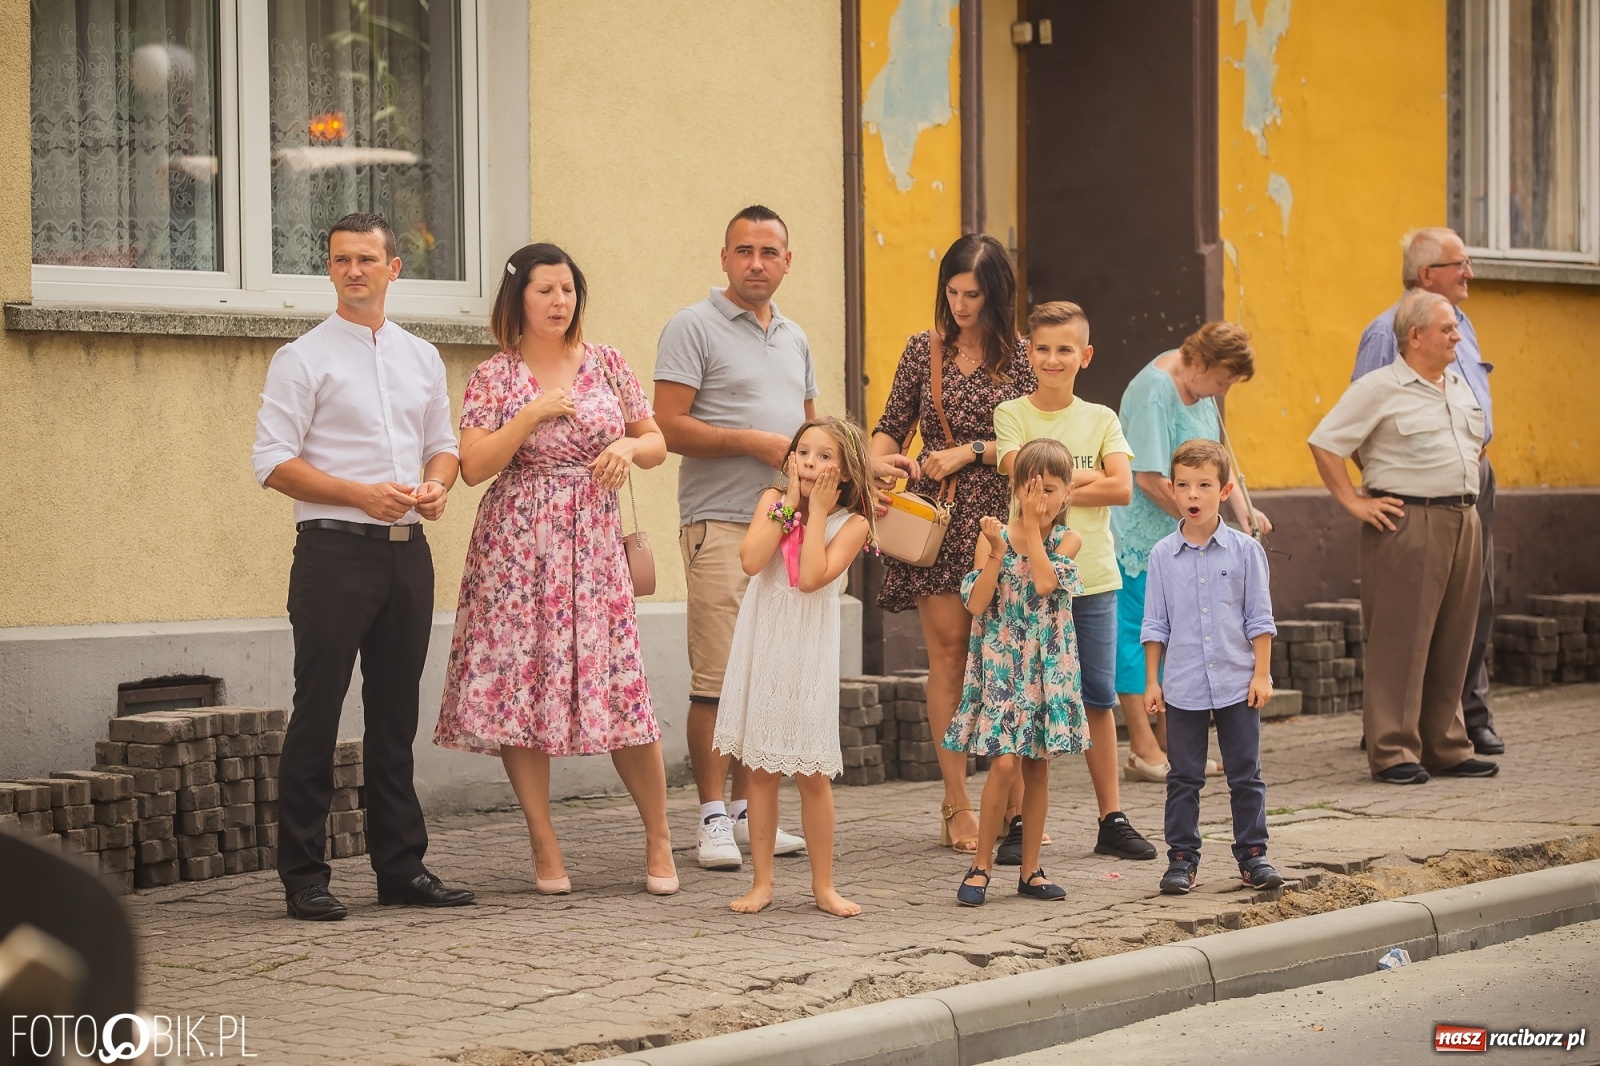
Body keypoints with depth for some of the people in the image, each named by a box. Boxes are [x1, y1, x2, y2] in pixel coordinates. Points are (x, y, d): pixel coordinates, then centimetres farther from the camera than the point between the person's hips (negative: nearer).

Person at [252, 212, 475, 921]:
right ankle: (304, 877, 0)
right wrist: (362, 495, -17)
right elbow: (273, 462, -8)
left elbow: (442, 443, 22)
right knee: (317, 715, -4)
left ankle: (401, 867, 17)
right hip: (334, 550, -5)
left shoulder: (422, 358, 15)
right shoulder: (304, 359, -2)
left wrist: (437, 485, -2)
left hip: (408, 549, 5)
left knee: (396, 715, 11)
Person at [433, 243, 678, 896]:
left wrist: (629, 447, -7)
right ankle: (545, 848, 7)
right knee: (518, 688, -4)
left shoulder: (606, 364, 9)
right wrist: (534, 413, -13)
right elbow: (474, 467, -7)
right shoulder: (496, 376, 2)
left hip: (592, 544, 1)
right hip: (517, 546, -1)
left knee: (620, 689, -4)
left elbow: (656, 445, 15)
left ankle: (659, 837, 11)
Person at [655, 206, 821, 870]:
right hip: (721, 524, -7)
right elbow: (669, 427, -10)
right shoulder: (693, 329, -3)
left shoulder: (794, 338, 20)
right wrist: (753, 442, -15)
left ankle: (749, 810, 15)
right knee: (717, 678, -8)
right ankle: (713, 818, -4)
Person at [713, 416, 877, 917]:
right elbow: (751, 560, -15)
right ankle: (762, 881, 14)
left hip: (809, 654, -2)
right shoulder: (773, 501, 2)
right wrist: (790, 504, -12)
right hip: (761, 648, 2)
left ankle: (823, 884, 13)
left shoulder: (852, 523, -5)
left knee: (812, 775, 1)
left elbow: (812, 577, -19)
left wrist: (817, 510, -14)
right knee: (761, 769, 6)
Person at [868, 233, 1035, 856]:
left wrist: (970, 451, -10)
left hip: (1000, 518, -1)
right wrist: (881, 459, -10)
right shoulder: (925, 349, 8)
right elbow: (892, 425, 11)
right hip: (936, 519, 1)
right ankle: (956, 806, 1)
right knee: (948, 650, -2)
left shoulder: (1020, 356, 4)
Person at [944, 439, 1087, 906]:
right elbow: (976, 603, -9)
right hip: (1000, 661, -2)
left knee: (1038, 766, 7)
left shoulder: (1066, 540, 2)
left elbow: (1044, 582, -17)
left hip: (1048, 665, 2)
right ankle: (980, 866, 0)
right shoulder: (995, 537, -1)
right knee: (1005, 763, -11)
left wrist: (1032, 526, -12)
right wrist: (996, 551, -19)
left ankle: (1031, 870, 16)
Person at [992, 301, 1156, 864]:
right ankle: (1019, 822, 3)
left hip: (1092, 577, 3)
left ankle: (1112, 819, 14)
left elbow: (1122, 487, -6)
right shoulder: (1011, 414, 2)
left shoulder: (1100, 419, 8)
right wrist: (1087, 477, -7)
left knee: (1099, 699, 7)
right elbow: (1024, 479, -13)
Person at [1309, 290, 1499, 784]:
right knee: (1400, 640, -6)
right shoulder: (1380, 388, -8)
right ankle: (1393, 752, -2)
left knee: (1452, 642, 9)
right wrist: (1354, 502, -10)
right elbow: (1324, 443, -9)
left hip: (1462, 520, 7)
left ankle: (1446, 747, 17)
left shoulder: (1459, 384, 15)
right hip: (1407, 525, -7)